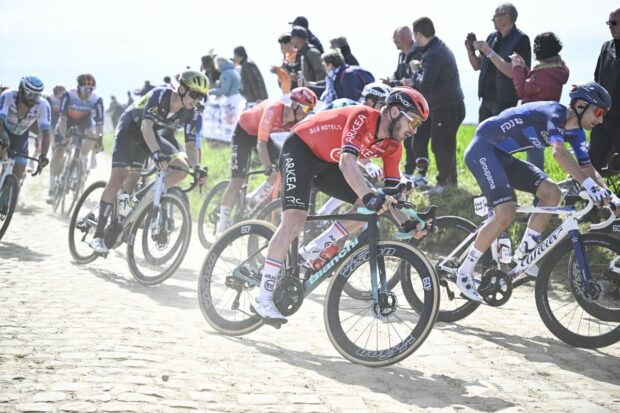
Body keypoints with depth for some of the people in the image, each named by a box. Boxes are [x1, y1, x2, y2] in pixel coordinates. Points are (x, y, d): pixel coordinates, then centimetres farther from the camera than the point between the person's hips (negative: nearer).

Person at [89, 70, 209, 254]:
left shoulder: (191, 113, -15)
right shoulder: (159, 94, -30)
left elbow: (190, 143, -15)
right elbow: (146, 126, -39)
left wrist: (196, 167, -33)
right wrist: (156, 153, -53)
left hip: (154, 135, 5)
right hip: (131, 128, -5)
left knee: (182, 168, -16)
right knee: (118, 178, -17)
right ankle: (98, 236, -15)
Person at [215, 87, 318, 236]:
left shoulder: (298, 119, -19)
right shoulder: (274, 109, -38)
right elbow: (261, 143, -40)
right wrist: (269, 170, -46)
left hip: (261, 134, 7)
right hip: (244, 132, -6)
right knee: (237, 181, -14)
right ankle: (222, 226, -7)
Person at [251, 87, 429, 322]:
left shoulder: (392, 146, -6)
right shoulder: (363, 117, -29)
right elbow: (347, 162, -42)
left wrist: (407, 222, -20)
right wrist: (369, 196, -55)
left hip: (327, 163, 9)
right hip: (299, 149, -8)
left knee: (371, 205, -4)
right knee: (295, 218, -23)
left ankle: (315, 251, 4)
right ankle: (263, 298, -23)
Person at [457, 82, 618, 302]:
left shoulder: (575, 132, 5)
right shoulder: (555, 112, -22)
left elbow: (587, 168, 8)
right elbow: (559, 152, -39)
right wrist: (589, 185, -46)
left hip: (502, 155, 10)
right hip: (482, 149, -10)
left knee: (552, 193, -3)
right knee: (505, 213, -22)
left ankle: (523, 253, 4)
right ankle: (464, 271, -10)